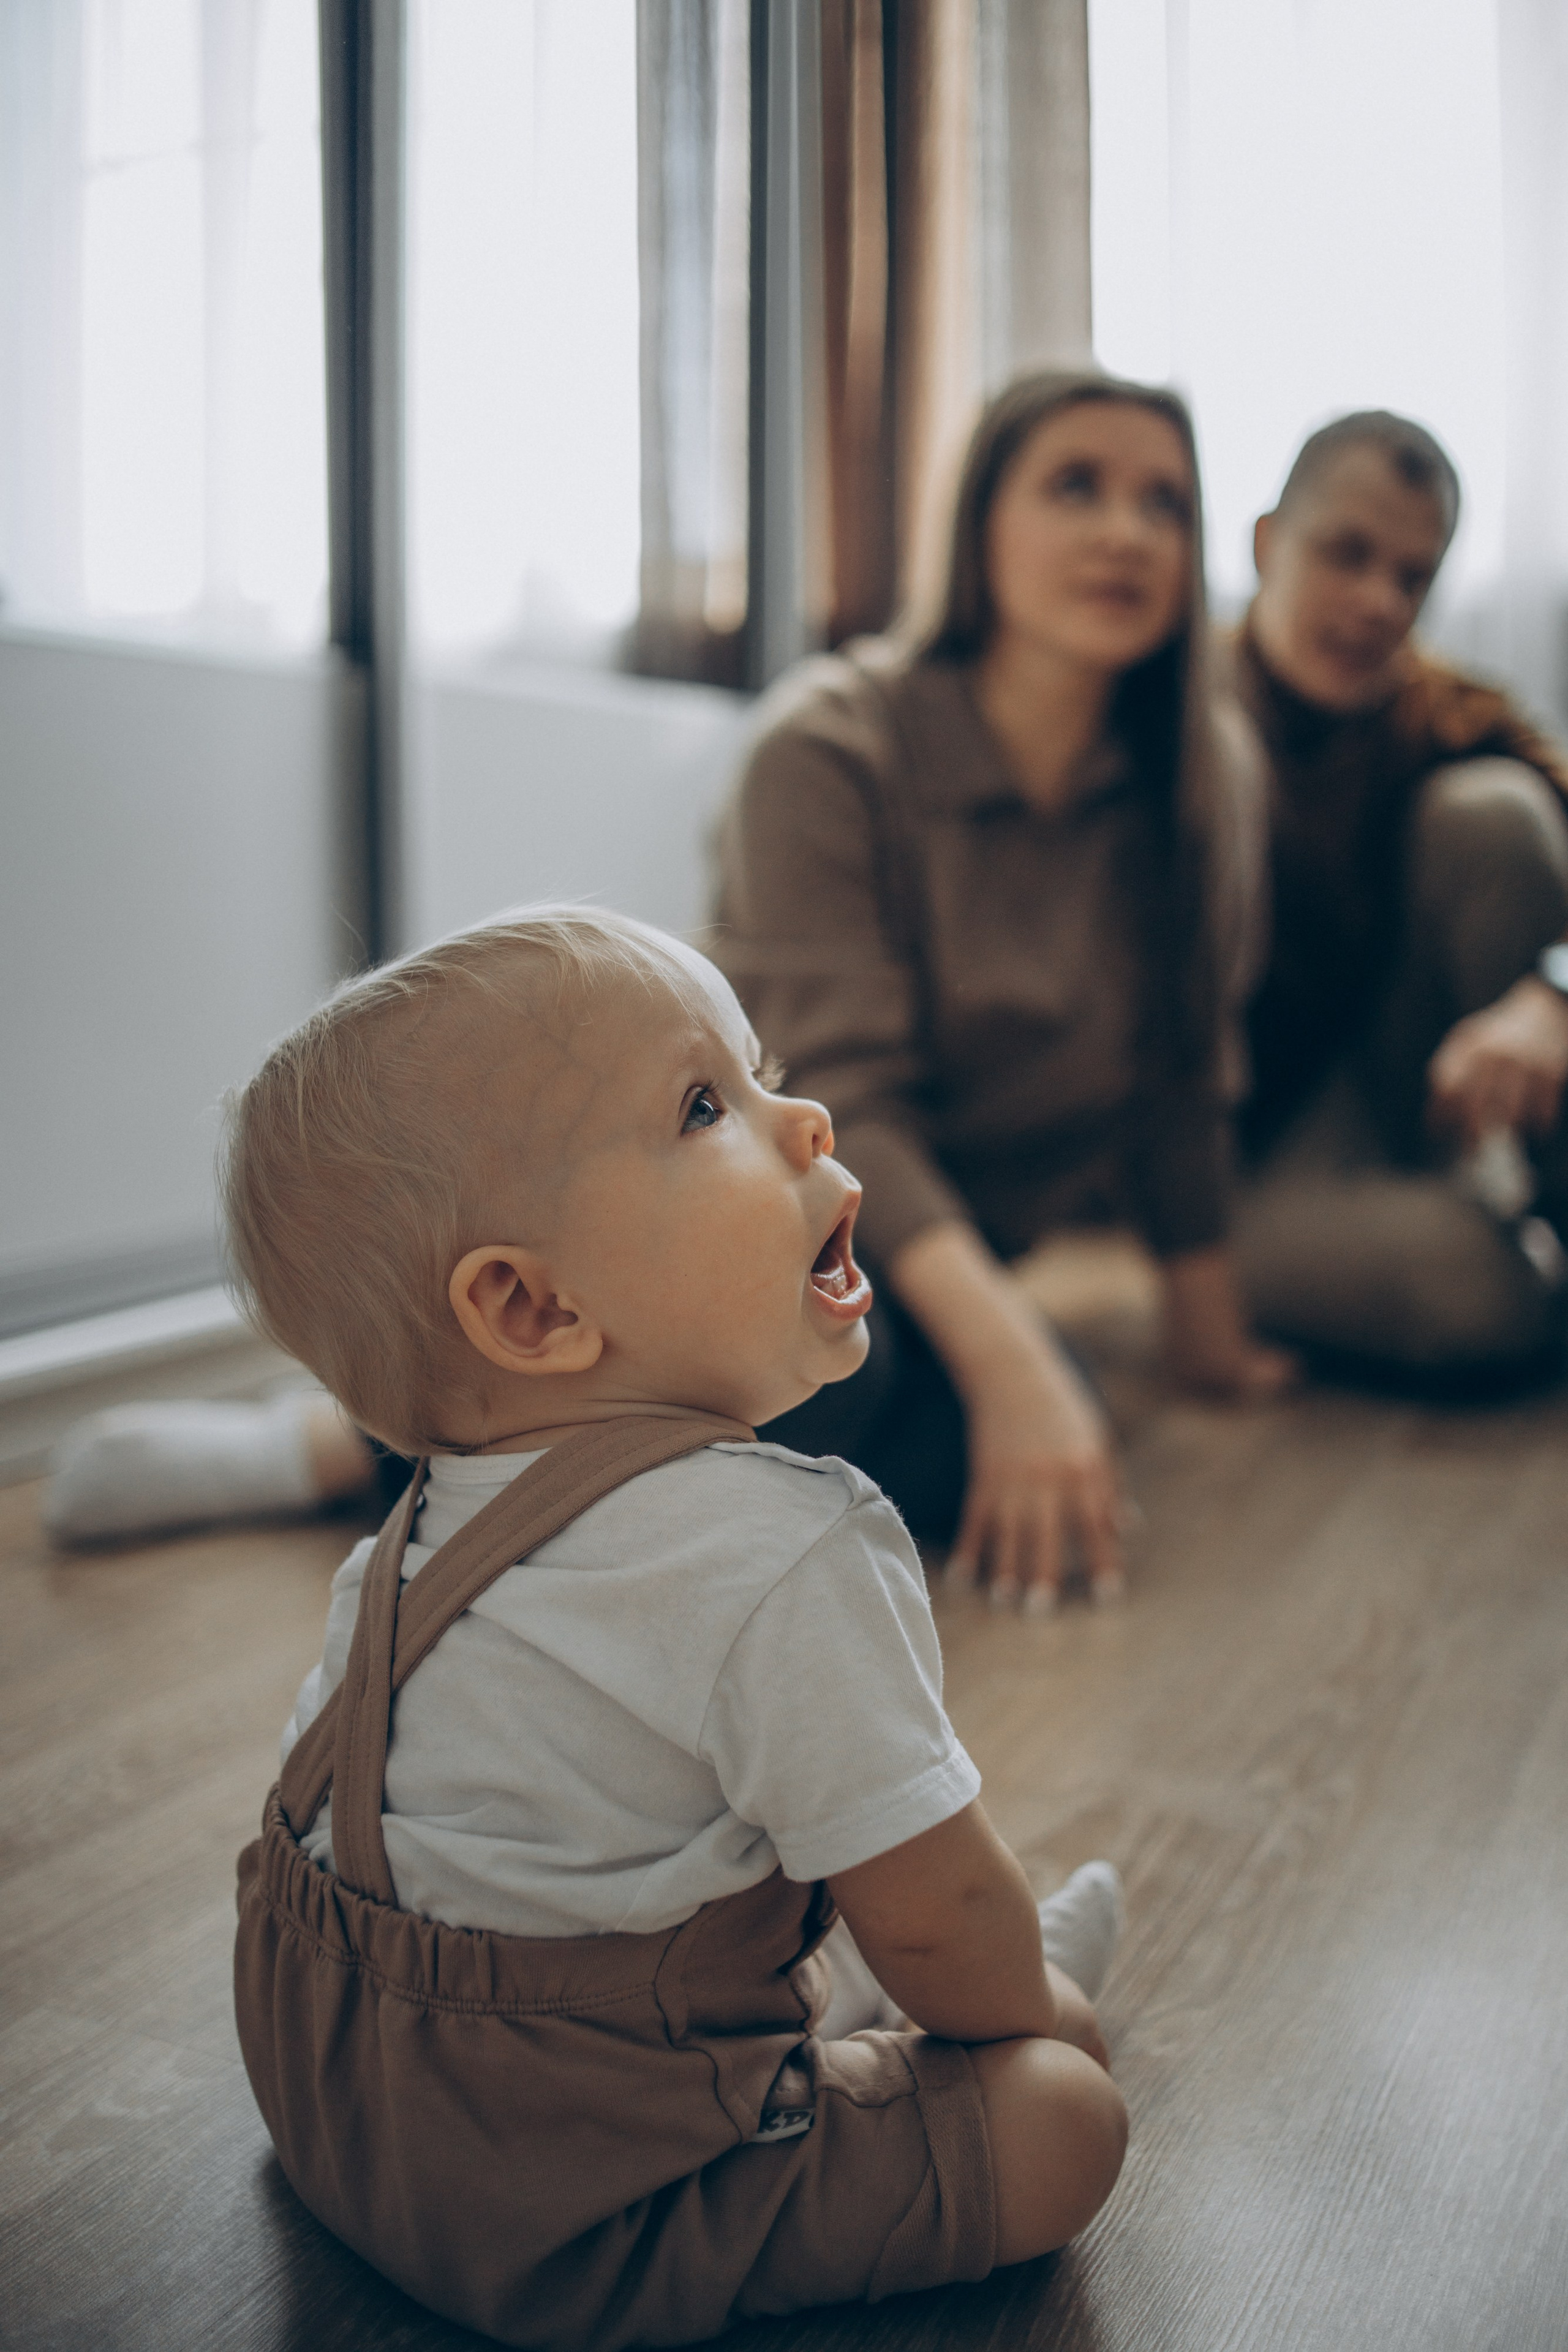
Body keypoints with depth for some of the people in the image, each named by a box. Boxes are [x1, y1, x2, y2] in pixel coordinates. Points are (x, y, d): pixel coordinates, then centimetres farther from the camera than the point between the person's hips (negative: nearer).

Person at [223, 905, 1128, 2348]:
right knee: (1064, 2116, -5)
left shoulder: (427, 1528, -1)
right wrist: (1023, 2005, 3)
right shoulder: (779, 1553, -31)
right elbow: (934, 1908, -22)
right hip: (574, 2228, -9)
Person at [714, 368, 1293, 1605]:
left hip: (961, 1227, 5)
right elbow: (837, 1095, -25)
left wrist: (1206, 1320, 9)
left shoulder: (1209, 773, -5)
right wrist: (1005, 1354, -36)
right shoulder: (831, 745, -19)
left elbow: (1180, 1071, 4)